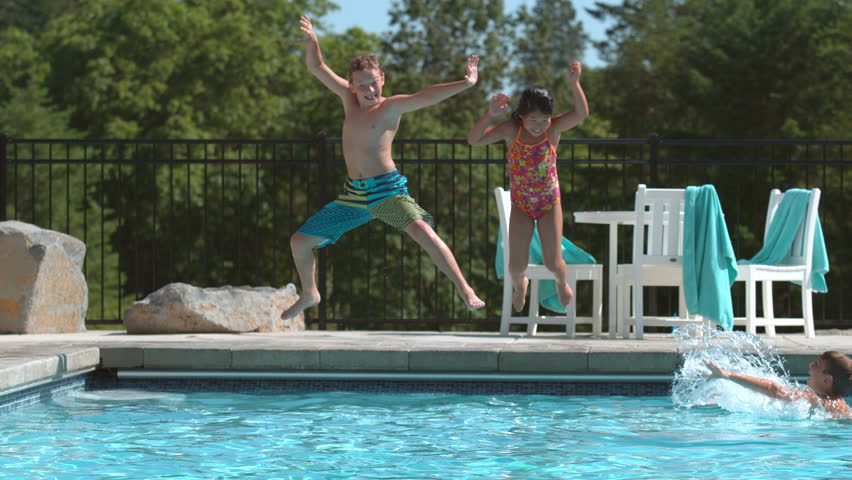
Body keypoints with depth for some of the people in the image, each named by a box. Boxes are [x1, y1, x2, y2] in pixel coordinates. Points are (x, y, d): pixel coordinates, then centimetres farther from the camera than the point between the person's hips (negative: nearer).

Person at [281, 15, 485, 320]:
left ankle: (465, 290, -28)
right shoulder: (349, 99, 9)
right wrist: (312, 41, -7)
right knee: (299, 241, 9)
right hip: (353, 194, 6)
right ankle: (309, 295, 34)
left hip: (387, 190, -6)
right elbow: (317, 68, 11)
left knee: (422, 231, -30)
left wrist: (464, 84, -31)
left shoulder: (391, 107, -6)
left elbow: (427, 97, -19)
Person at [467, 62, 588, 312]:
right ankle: (519, 285, 39)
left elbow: (581, 114, -33)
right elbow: (474, 140, -20)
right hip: (521, 205, 1)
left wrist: (574, 84, -47)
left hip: (549, 203, -1)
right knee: (517, 265, 0)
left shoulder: (554, 128, -16)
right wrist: (489, 115, -36)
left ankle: (562, 282, 37)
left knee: (553, 262, -2)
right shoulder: (511, 130, -14)